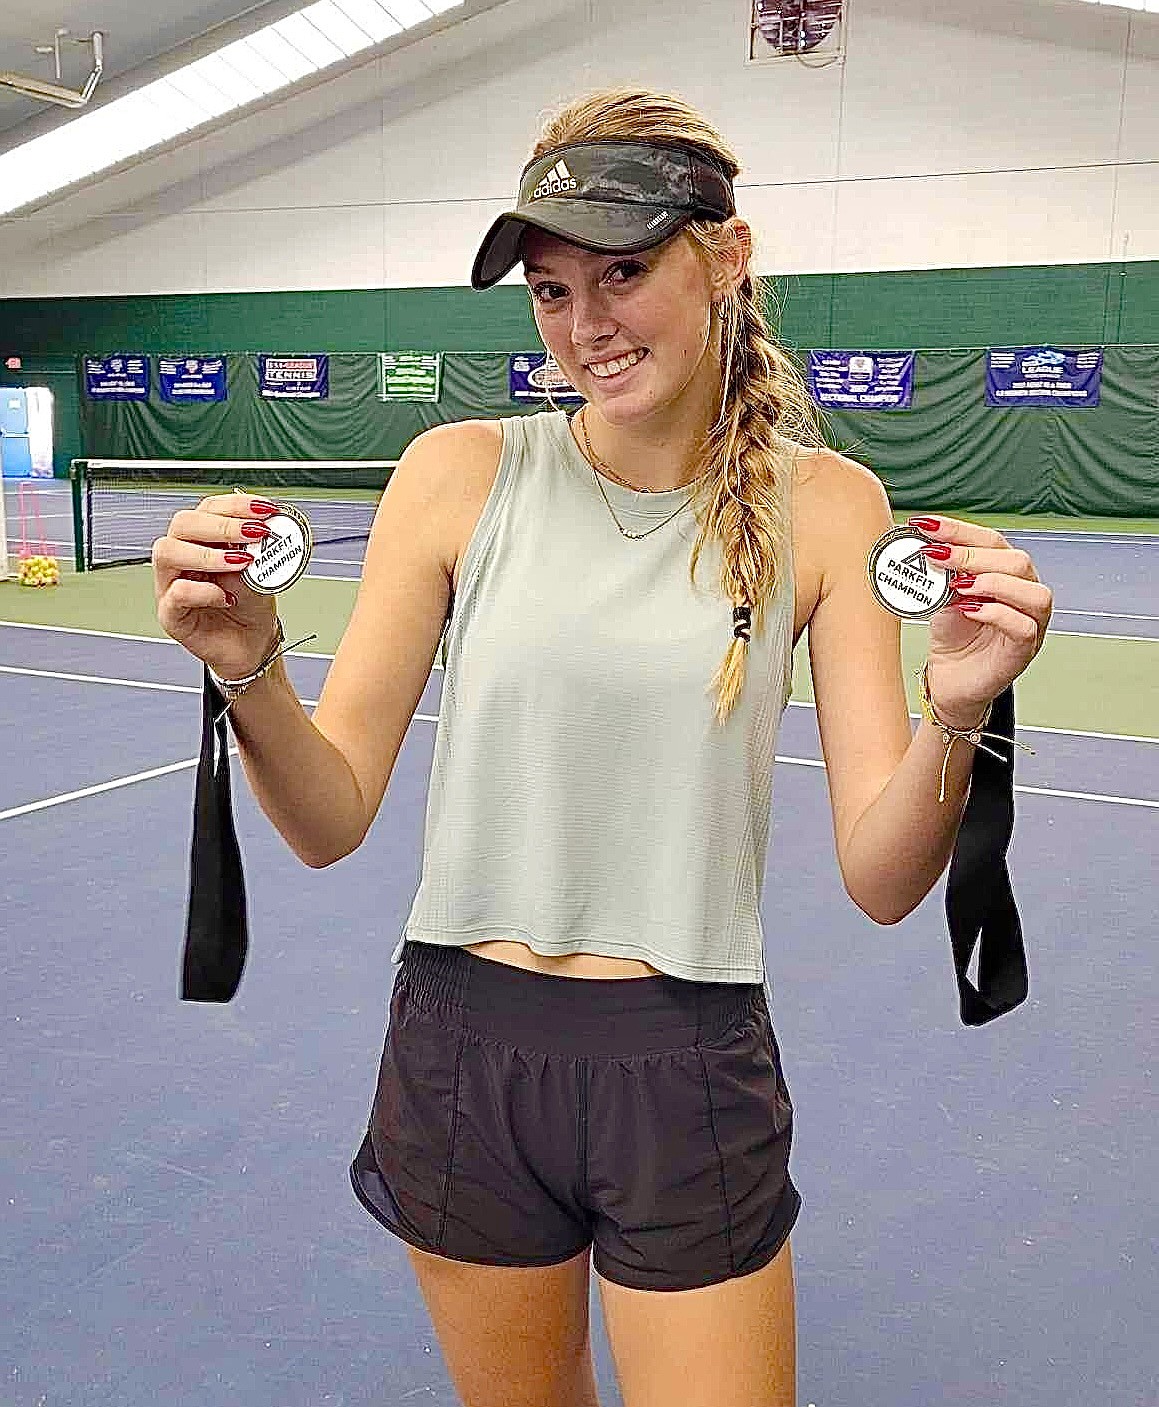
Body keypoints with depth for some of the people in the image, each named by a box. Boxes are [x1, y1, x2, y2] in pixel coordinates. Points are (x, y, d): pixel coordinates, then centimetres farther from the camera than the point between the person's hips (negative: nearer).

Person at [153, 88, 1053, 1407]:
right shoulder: (462, 473, -7)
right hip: (462, 1053, 1)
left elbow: (880, 881, -8)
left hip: (688, 1077, -1)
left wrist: (951, 717, -27)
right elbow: (331, 822, -7)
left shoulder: (823, 505, -6)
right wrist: (249, 671, -26)